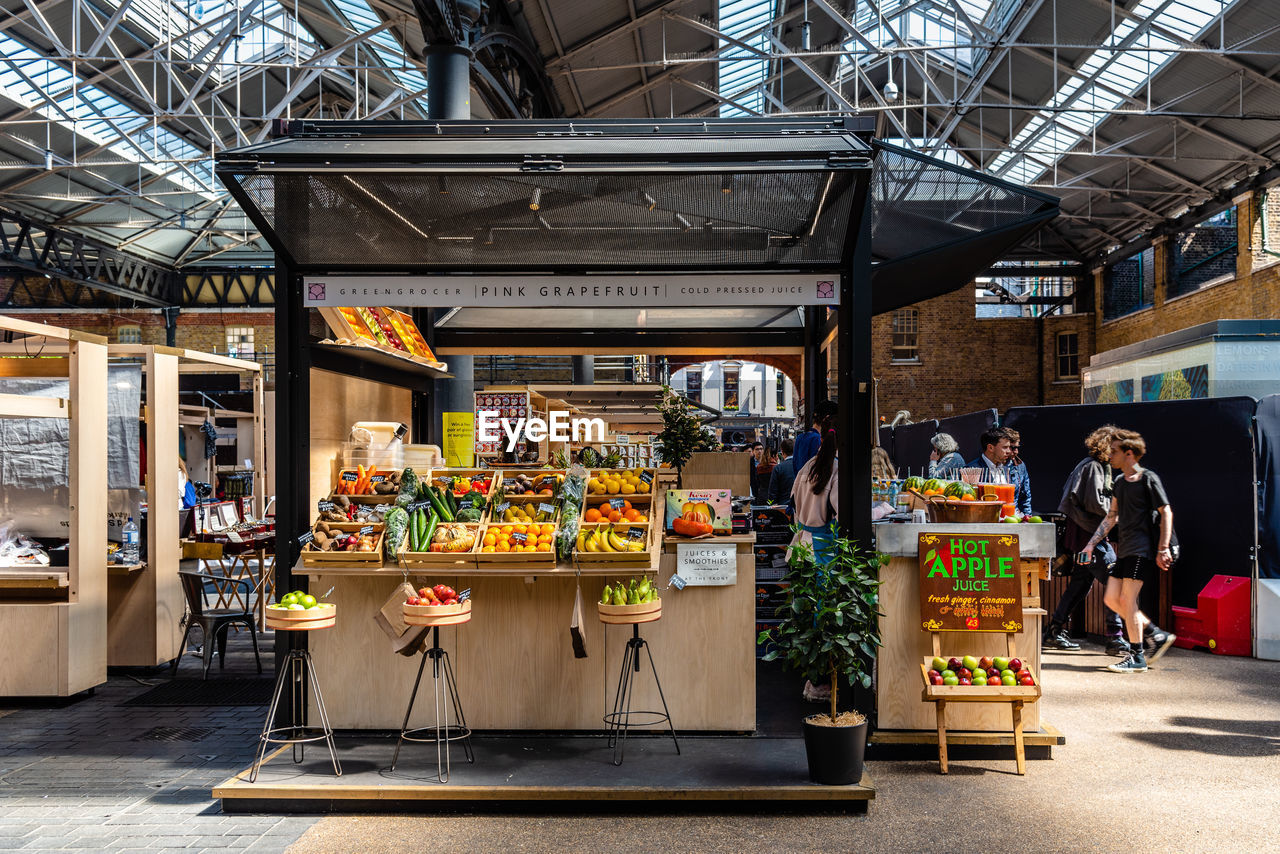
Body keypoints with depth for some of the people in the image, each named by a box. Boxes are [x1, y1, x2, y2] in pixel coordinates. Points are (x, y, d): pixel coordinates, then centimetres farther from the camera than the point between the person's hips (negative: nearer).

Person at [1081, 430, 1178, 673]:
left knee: (1127, 600, -10)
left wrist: (1163, 548, -17)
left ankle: (1137, 657, -1)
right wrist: (1091, 544, 17)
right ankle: (1157, 636, 16)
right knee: (1112, 599, 4)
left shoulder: (1148, 479, -6)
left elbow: (1166, 513, -10)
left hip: (1142, 549, -8)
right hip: (1124, 550, 9)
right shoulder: (1120, 483, 17)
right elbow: (1111, 518, 22)